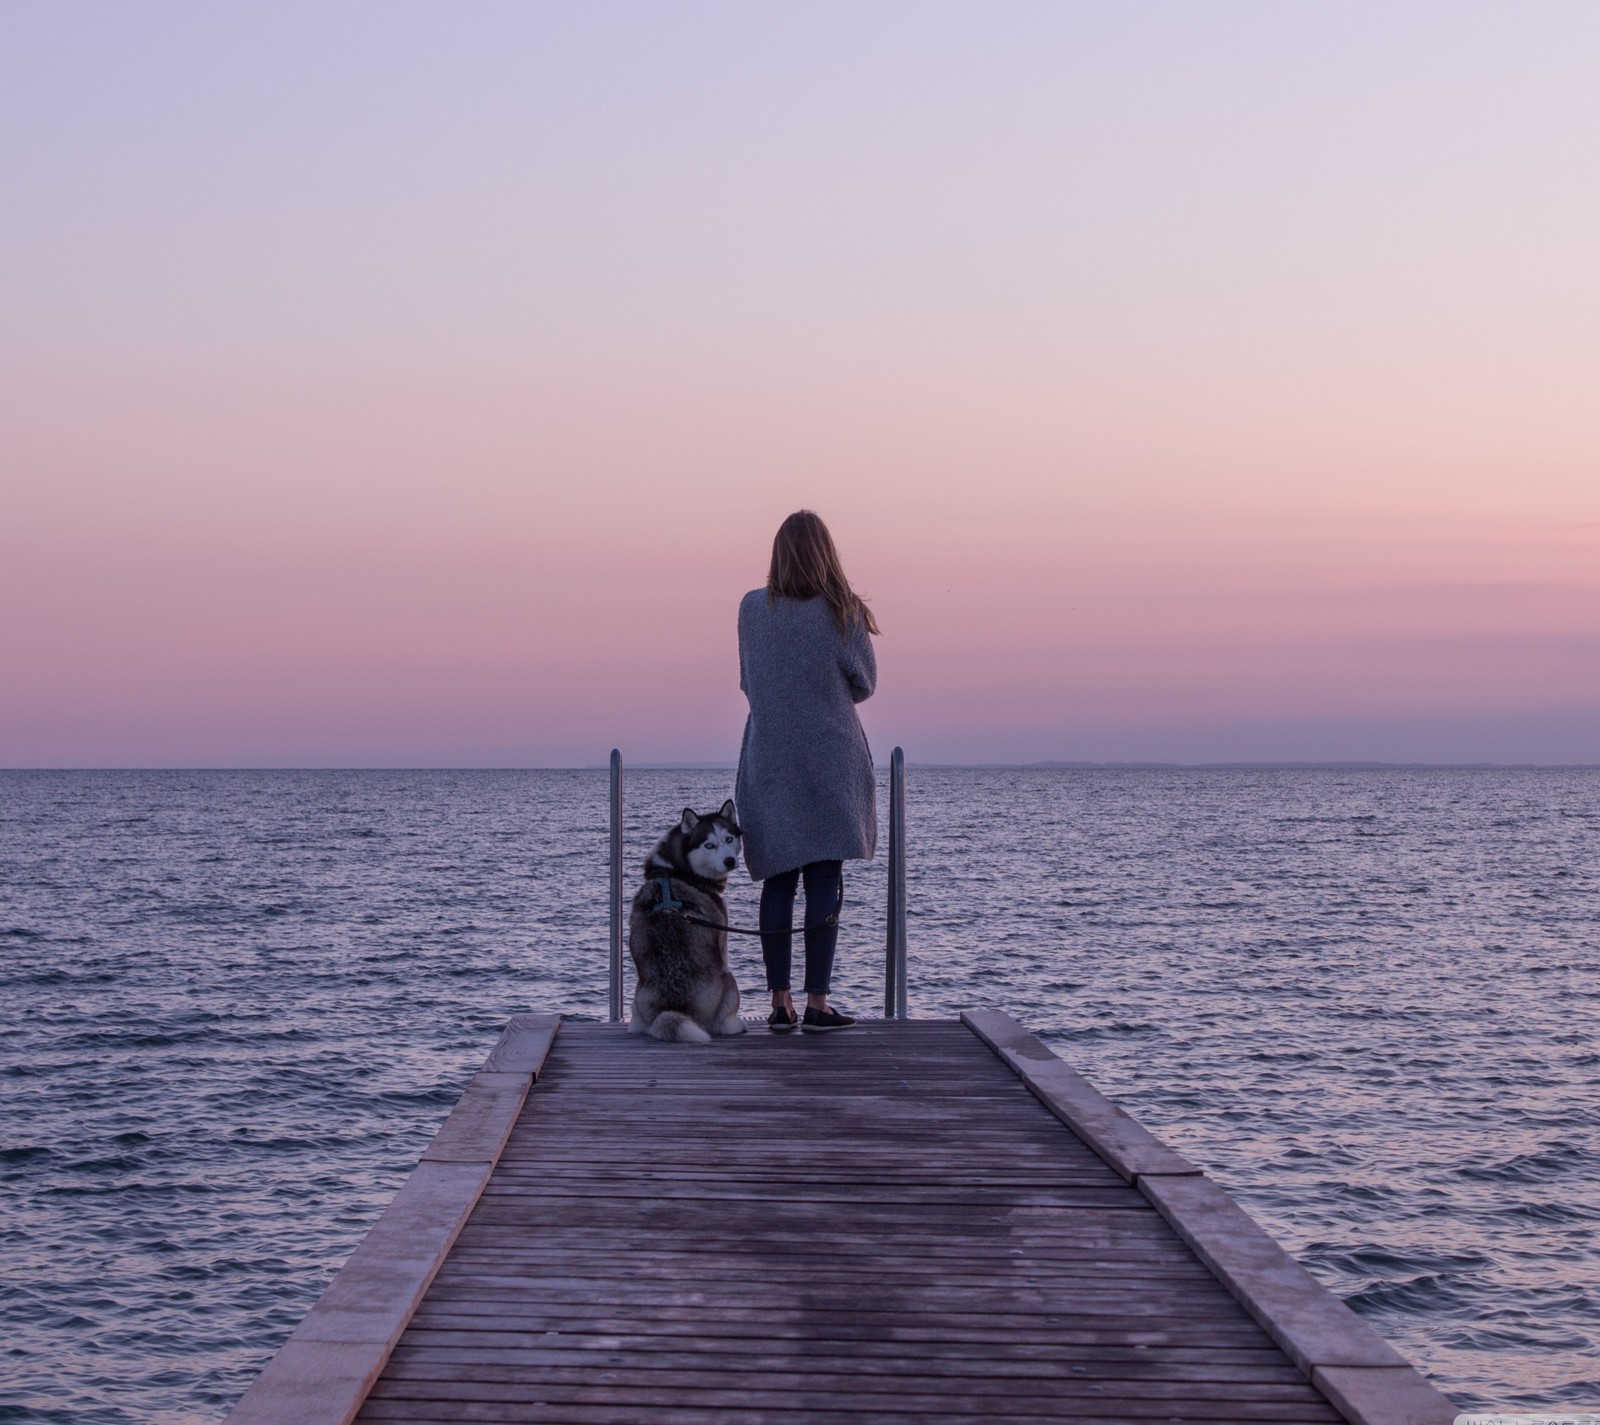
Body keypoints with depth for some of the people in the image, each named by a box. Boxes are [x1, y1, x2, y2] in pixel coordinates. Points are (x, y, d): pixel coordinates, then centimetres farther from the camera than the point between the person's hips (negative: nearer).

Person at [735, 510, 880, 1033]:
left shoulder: (752, 608, -1)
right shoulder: (843, 612, -9)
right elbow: (865, 685, 1)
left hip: (768, 763, 3)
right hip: (830, 761, -2)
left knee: (778, 882, 7)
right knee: (825, 880, 0)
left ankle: (780, 1003, 6)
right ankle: (817, 1003, -3)